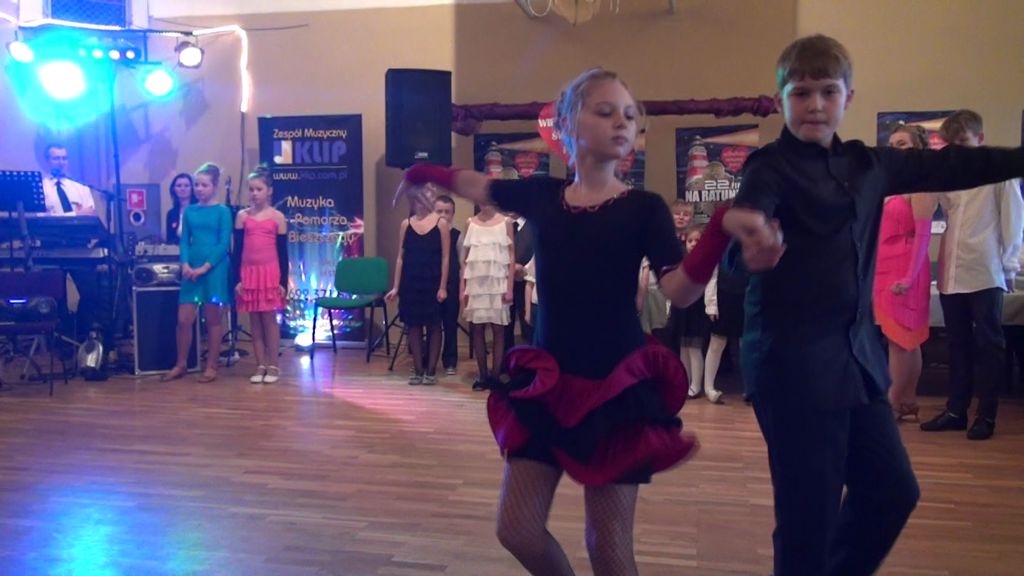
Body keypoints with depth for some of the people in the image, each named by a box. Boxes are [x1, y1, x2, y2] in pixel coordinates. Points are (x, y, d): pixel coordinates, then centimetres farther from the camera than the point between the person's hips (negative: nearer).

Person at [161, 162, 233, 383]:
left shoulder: (223, 211, -2)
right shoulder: (189, 211, 11)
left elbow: (224, 244, -8)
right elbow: (184, 241, 8)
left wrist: (205, 267, -15)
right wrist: (185, 264, -10)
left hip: (215, 270, -4)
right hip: (192, 270, 4)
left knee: (213, 320, 4)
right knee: (183, 319, 3)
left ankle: (211, 367, 12)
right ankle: (181, 364, 17)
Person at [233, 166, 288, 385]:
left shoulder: (277, 217, 1)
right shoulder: (242, 216, 5)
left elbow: (283, 252, 1)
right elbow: (237, 250, 4)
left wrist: (284, 282, -4)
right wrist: (237, 279, -2)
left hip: (270, 273, -2)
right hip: (248, 274, 2)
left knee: (269, 318, 1)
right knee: (254, 320, 6)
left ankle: (273, 366, 9)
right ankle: (260, 366, 13)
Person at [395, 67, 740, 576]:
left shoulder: (644, 208, -6)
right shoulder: (540, 195, 3)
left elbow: (680, 290, -19)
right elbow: (474, 184, 22)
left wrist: (721, 229, -32)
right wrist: (424, 174, 19)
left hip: (618, 386, -3)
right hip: (548, 383, 4)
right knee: (516, 528, 8)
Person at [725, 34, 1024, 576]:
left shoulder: (868, 163, 10)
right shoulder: (770, 166, -10)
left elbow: (947, 166, 21)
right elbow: (749, 213, -31)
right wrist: (745, 229, -54)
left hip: (857, 354, 8)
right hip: (792, 359, -7)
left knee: (893, 489, 18)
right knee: (809, 512, -2)